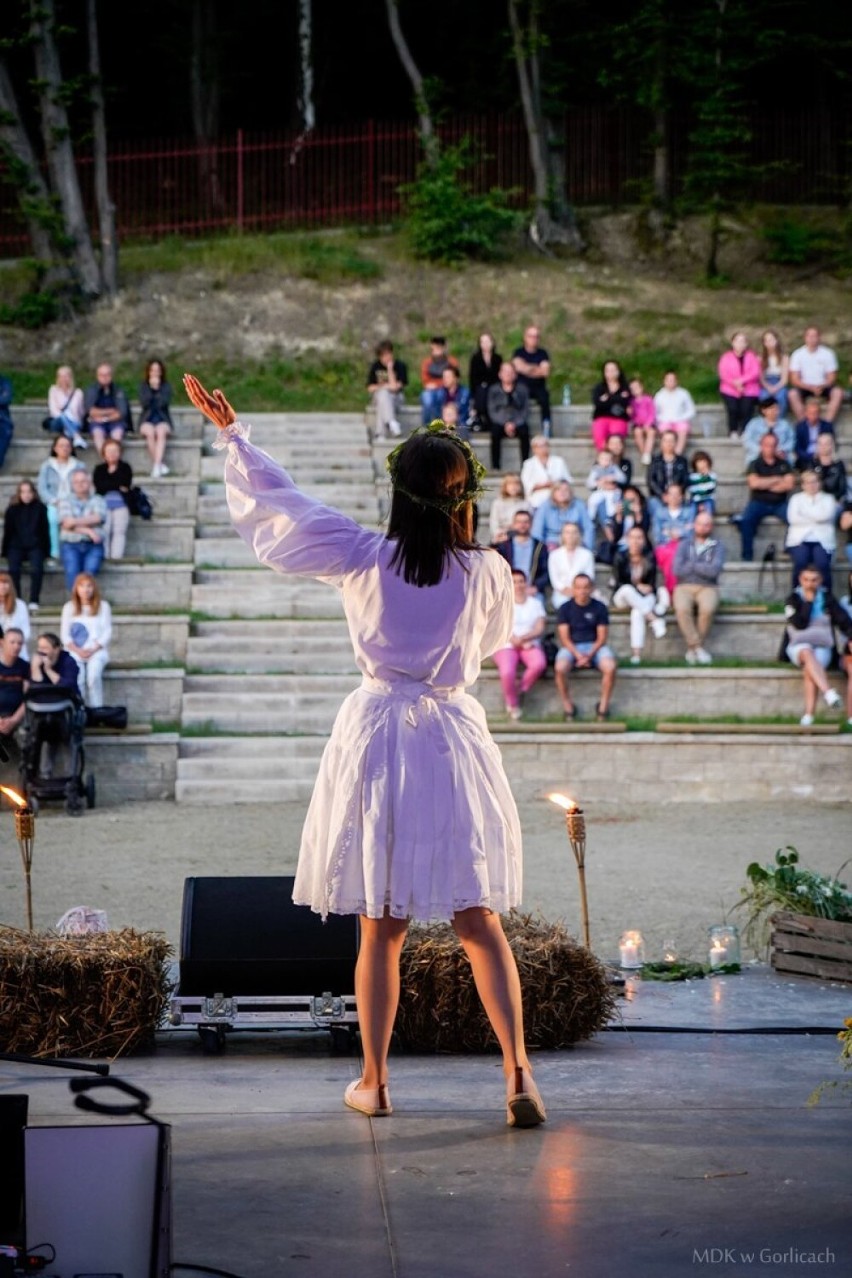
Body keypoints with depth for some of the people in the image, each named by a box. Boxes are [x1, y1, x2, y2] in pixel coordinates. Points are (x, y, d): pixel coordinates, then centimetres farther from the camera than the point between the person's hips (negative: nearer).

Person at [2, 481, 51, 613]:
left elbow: (45, 530, 4)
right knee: (13, 570, -26)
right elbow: (7, 531, 8)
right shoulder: (12, 509, 5)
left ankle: (34, 602, -27)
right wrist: (5, 551, 5)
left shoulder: (40, 508, 3)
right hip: (16, 546, 1)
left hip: (35, 546, -1)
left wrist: (46, 551, 0)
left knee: (36, 569, -28)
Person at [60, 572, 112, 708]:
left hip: (96, 650, -1)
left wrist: (93, 650, -11)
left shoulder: (103, 606, 10)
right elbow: (65, 634, 6)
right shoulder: (69, 607, 13)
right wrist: (77, 650, -11)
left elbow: (107, 632, 4)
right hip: (75, 650, 1)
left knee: (94, 675, -33)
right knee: (77, 677, -31)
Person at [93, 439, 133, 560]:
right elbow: (98, 485, -4)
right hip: (104, 503, 0)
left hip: (121, 504, 0)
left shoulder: (125, 467, 13)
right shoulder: (99, 469, 15)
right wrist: (118, 486, -7)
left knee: (119, 530, -10)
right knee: (104, 530, -13)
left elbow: (126, 484, -4)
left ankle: (117, 555, -13)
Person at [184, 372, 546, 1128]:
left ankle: (374, 1081, 16)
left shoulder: (362, 556, -7)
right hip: (455, 738, 0)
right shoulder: (489, 572, -5)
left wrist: (231, 431, 14)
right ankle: (517, 1070, -7)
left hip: (379, 733, 0)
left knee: (382, 926, 9)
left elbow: (276, 505, 2)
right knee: (480, 920, 3)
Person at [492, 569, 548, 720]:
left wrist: (523, 638, -16)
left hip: (530, 645, 2)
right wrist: (513, 640, -17)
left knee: (539, 664, -33)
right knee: (507, 671, -33)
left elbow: (540, 628, 2)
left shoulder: (535, 603, 14)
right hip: (506, 646, -2)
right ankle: (513, 703, -8)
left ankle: (521, 690, -9)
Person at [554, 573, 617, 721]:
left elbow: (602, 638, -1)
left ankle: (604, 704, -10)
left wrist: (589, 655, -17)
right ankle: (567, 704, -13)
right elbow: (565, 638, -3)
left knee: (610, 667, -31)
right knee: (560, 668, -34)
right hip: (571, 647, 0)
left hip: (595, 646, 0)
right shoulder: (565, 608, 1)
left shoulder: (600, 608, 2)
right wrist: (578, 655, -19)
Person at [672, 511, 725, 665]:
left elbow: (715, 570, -11)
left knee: (707, 609, -35)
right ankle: (697, 647, -27)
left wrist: (691, 565, -5)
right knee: (682, 609, -34)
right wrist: (703, 568, -3)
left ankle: (692, 648, -20)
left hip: (708, 587, -1)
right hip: (685, 587, 1)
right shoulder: (684, 544, 10)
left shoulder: (717, 546, 6)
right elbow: (678, 569, -3)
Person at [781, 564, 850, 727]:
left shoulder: (827, 599, 8)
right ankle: (828, 693, -58)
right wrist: (808, 602, -9)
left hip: (823, 647, 0)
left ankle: (809, 715, -45)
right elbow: (800, 624, -10)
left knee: (809, 669, -33)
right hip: (798, 647, 0)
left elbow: (844, 621, 3)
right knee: (807, 653, -38)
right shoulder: (793, 599, 4)